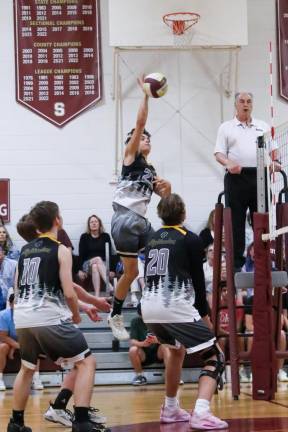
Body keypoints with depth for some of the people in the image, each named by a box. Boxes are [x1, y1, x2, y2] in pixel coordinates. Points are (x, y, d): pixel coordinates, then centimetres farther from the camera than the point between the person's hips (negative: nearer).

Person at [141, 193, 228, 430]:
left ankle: (170, 409, 35)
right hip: (176, 306, -7)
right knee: (215, 357, 0)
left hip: (149, 307, 7)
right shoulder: (190, 239, 0)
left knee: (177, 350, 32)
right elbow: (198, 280, 0)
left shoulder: (153, 239, 16)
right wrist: (204, 314, 11)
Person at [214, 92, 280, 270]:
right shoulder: (226, 127, 11)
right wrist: (229, 164, -17)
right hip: (236, 177, -2)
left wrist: (275, 161, -6)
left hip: (260, 177, 2)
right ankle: (236, 262, 2)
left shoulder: (263, 126, 18)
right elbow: (219, 153, 4)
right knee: (236, 221, -2)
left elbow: (273, 149, 16)